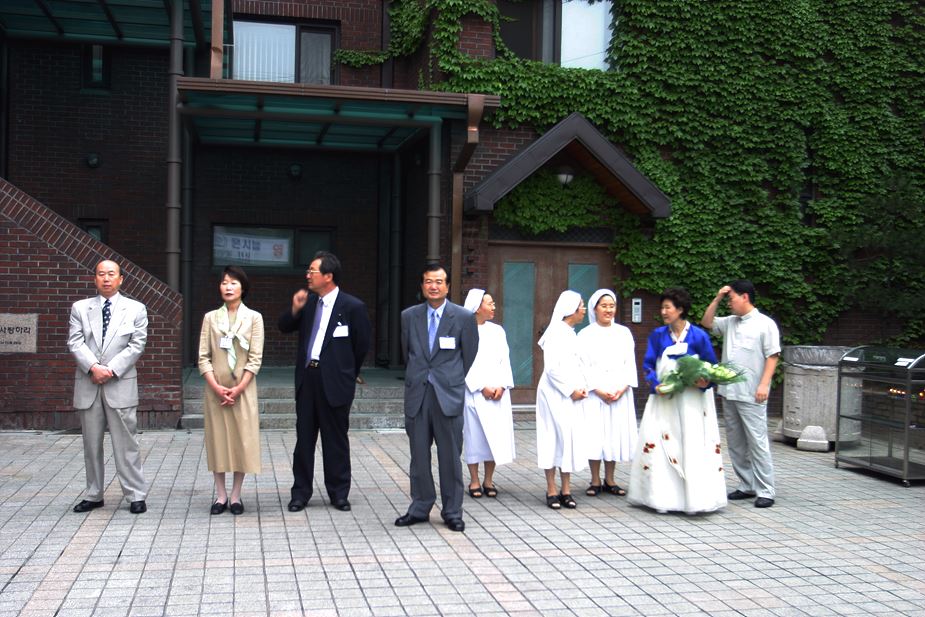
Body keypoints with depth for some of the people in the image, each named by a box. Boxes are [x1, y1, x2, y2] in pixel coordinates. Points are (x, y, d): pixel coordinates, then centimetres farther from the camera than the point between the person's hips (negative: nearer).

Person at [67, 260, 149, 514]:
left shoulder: (136, 309, 5)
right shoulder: (80, 308, 10)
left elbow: (136, 345, -3)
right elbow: (75, 342, 1)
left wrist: (110, 369, -12)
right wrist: (93, 367, -14)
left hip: (120, 384, -2)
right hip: (87, 385, 3)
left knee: (125, 443, -2)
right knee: (91, 443, 9)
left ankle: (136, 495, 5)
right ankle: (93, 495, 19)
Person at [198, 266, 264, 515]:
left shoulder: (254, 317, 1)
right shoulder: (210, 317, 5)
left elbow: (255, 358, -4)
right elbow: (203, 357, 1)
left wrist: (238, 389, -12)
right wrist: (216, 387, -12)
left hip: (243, 388, -1)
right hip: (215, 389, 1)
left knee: (243, 439, 0)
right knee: (217, 438, 4)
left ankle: (236, 495, 11)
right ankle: (220, 495, 14)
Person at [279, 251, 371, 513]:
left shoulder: (352, 306, -8)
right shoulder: (308, 301, 7)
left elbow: (362, 344, 0)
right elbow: (285, 327, 11)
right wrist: (295, 309, -9)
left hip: (334, 382, -4)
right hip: (306, 377, 4)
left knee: (336, 440, 6)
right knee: (304, 438, 10)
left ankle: (339, 493, 18)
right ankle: (300, 493, 19)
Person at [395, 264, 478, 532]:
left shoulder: (464, 317, -1)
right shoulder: (409, 316, 7)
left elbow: (469, 357, 6)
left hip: (448, 395, -2)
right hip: (417, 394, 3)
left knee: (450, 457, 3)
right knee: (418, 455, 8)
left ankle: (453, 512, 13)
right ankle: (420, 508, 20)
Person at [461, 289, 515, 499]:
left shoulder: (497, 331, 12)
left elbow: (505, 361, 8)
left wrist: (501, 386, -5)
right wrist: (482, 387, -12)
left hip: (498, 393, 4)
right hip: (474, 393, -4)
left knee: (495, 436, 3)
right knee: (474, 435, 0)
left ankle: (489, 481, 13)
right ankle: (474, 481, 10)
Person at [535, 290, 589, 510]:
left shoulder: (572, 334, 16)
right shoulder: (555, 333, -10)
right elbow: (552, 368, -16)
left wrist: (582, 388, 6)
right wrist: (570, 390, -11)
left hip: (571, 396, 8)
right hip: (554, 393, -8)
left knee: (571, 438, 6)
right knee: (554, 438, -5)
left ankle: (566, 490, 11)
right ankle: (552, 490, 1)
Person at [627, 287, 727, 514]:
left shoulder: (699, 336, -4)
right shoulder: (658, 335, 4)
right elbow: (648, 364, 6)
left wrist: (705, 382, -18)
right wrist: (656, 384, -12)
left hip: (691, 401, -2)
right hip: (663, 400, 2)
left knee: (693, 445, -4)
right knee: (657, 443, -3)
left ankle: (694, 499, 6)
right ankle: (661, 497, 8)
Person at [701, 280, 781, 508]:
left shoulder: (765, 324, -5)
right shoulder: (730, 322, 13)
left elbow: (772, 356, -9)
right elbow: (706, 322, 21)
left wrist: (764, 384, -17)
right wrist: (717, 298, 10)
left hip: (751, 395, -7)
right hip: (729, 393, 8)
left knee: (757, 442, -7)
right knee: (735, 443, 11)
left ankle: (765, 491, -2)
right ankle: (747, 486, 20)